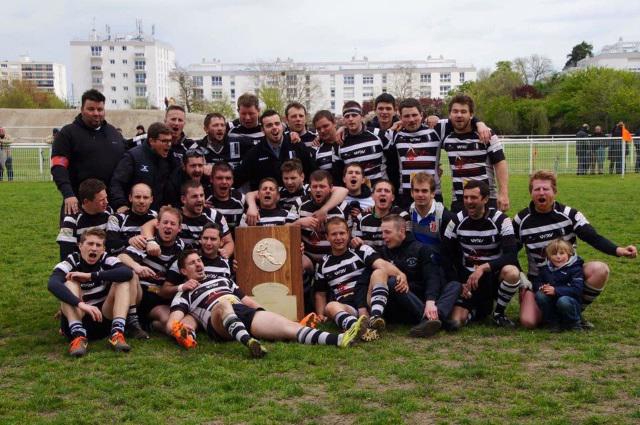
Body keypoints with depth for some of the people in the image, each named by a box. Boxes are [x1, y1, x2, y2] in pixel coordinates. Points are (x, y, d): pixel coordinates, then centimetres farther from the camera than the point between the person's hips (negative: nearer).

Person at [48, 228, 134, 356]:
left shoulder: (107, 261, -4)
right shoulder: (71, 262, -10)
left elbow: (128, 273, -27)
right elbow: (52, 284, -32)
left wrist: (90, 276, -29)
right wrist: (81, 304, -45)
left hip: (104, 321, 2)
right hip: (77, 322, -2)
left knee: (123, 281, -14)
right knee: (70, 284, -22)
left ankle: (117, 333, -29)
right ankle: (78, 335, -35)